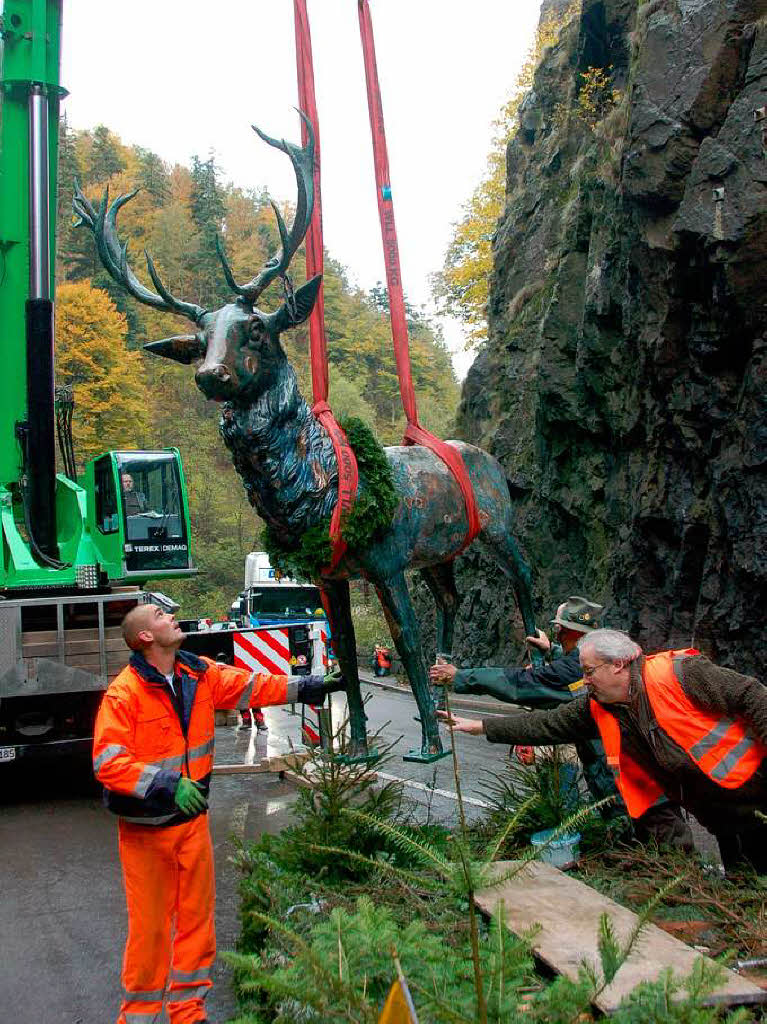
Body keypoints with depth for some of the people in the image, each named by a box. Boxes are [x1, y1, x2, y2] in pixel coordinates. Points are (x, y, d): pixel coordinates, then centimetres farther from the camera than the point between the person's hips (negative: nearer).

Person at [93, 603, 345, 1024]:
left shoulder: (200, 673, 0)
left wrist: (310, 686, 6)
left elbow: (252, 686, 9)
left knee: (196, 918, 14)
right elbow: (107, 762, -23)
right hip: (146, 829, -6)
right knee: (149, 926, 3)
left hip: (192, 818, 6)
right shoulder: (123, 693, -19)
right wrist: (167, 784, -31)